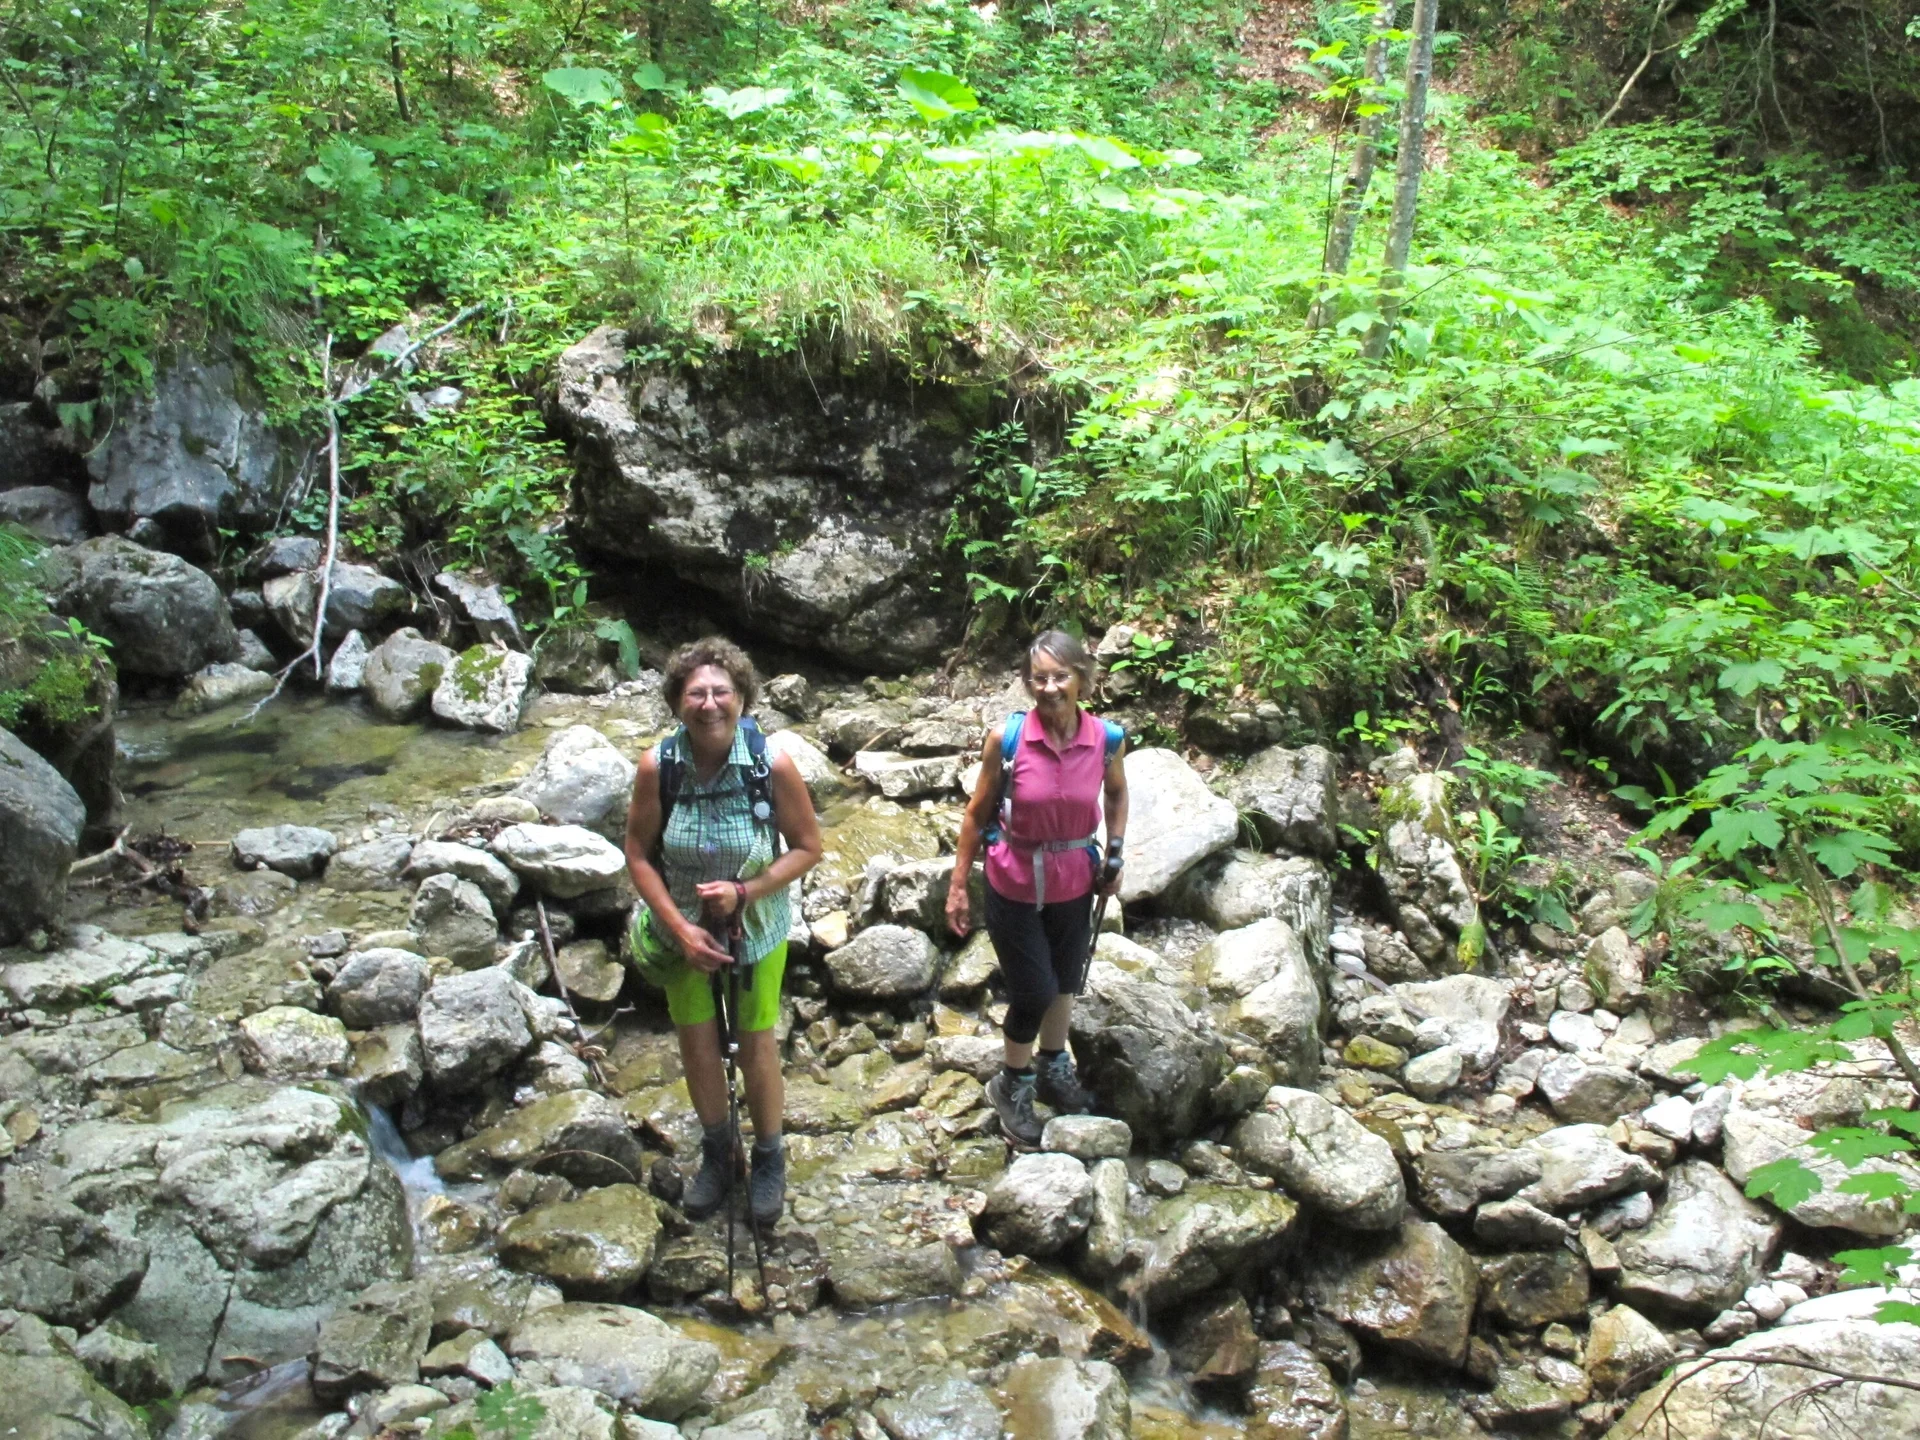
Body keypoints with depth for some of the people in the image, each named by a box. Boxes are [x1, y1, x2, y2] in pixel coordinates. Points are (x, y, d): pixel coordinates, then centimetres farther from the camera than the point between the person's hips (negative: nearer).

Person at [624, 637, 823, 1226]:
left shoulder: (772, 765, -23)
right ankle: (717, 1151, 41)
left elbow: (808, 847, -13)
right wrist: (679, 928, -18)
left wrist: (745, 892, -25)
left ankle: (769, 1156, 37)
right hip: (682, 930, 2)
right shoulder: (657, 766, -20)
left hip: (756, 929, -1)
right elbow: (638, 854, -10)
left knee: (756, 1045, 12)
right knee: (696, 1044, 15)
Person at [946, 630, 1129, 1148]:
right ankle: (1012, 1086, 30)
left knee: (1064, 981, 21)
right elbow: (978, 812, -9)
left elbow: (1116, 794, 9)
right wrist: (958, 886, -6)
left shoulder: (1106, 738, -14)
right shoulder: (1006, 737, -20)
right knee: (1034, 992, 3)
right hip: (1015, 885, -3)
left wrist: (1114, 854, 2)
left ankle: (1054, 1069, 47)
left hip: (1075, 882, 3)